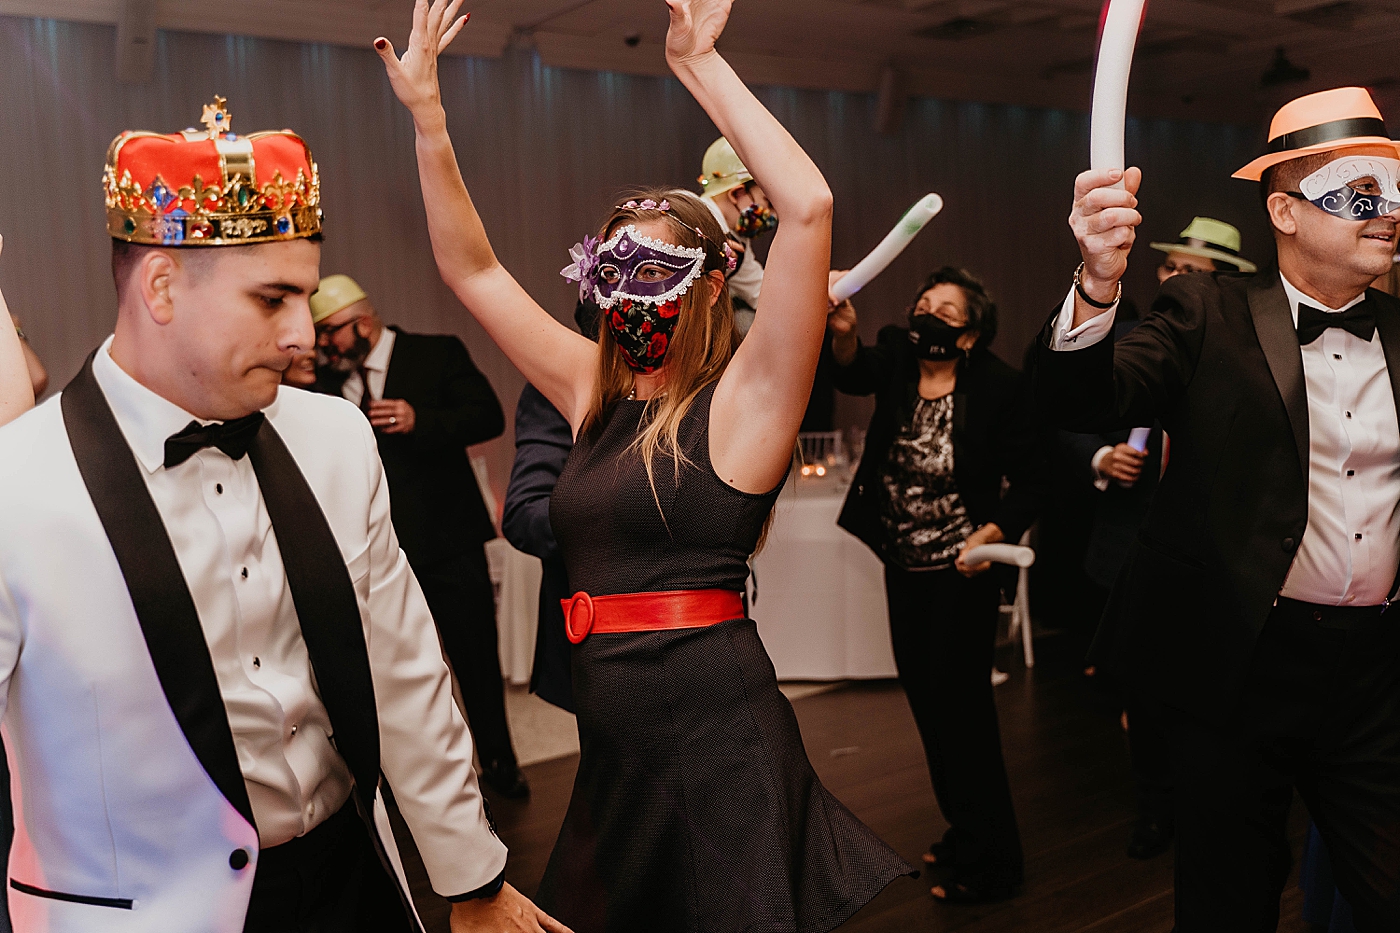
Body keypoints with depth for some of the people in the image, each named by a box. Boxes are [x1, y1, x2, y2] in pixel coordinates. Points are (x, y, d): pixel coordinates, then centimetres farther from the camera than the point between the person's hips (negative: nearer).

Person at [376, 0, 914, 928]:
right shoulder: (592, 392, 8)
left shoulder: (742, 398, -9)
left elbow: (809, 208, -22)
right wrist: (429, 119, 4)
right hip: (612, 741, 7)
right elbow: (471, 268, 12)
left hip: (716, 737, -6)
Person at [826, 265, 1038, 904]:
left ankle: (986, 860, 17)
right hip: (904, 566, 6)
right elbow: (853, 373, -27)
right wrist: (840, 331, -47)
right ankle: (964, 832, 38)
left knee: (958, 703, -1)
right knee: (926, 702, 17)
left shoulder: (998, 388, -14)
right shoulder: (896, 359, -4)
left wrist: (993, 533, -28)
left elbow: (1027, 484, -11)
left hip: (962, 569, -6)